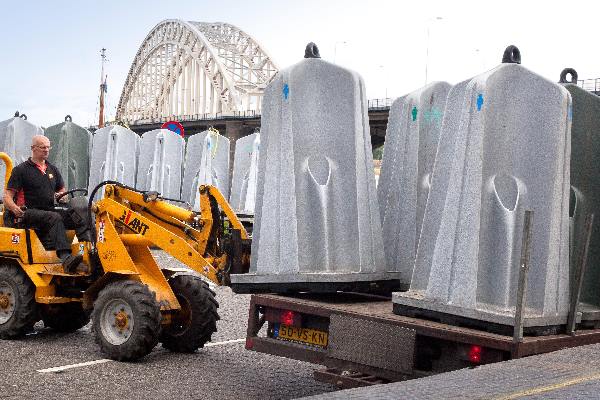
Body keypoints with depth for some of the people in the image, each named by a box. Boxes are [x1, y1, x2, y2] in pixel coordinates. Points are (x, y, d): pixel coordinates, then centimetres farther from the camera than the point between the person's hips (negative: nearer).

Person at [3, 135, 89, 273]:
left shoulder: (52, 170, 21)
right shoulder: (21, 170, 4)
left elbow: (62, 190, 27)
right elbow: (8, 196, -2)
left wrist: (63, 196, 1)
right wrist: (14, 208, -24)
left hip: (49, 210, 6)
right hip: (28, 213, -6)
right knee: (54, 218, -37)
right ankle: (65, 258, -53)